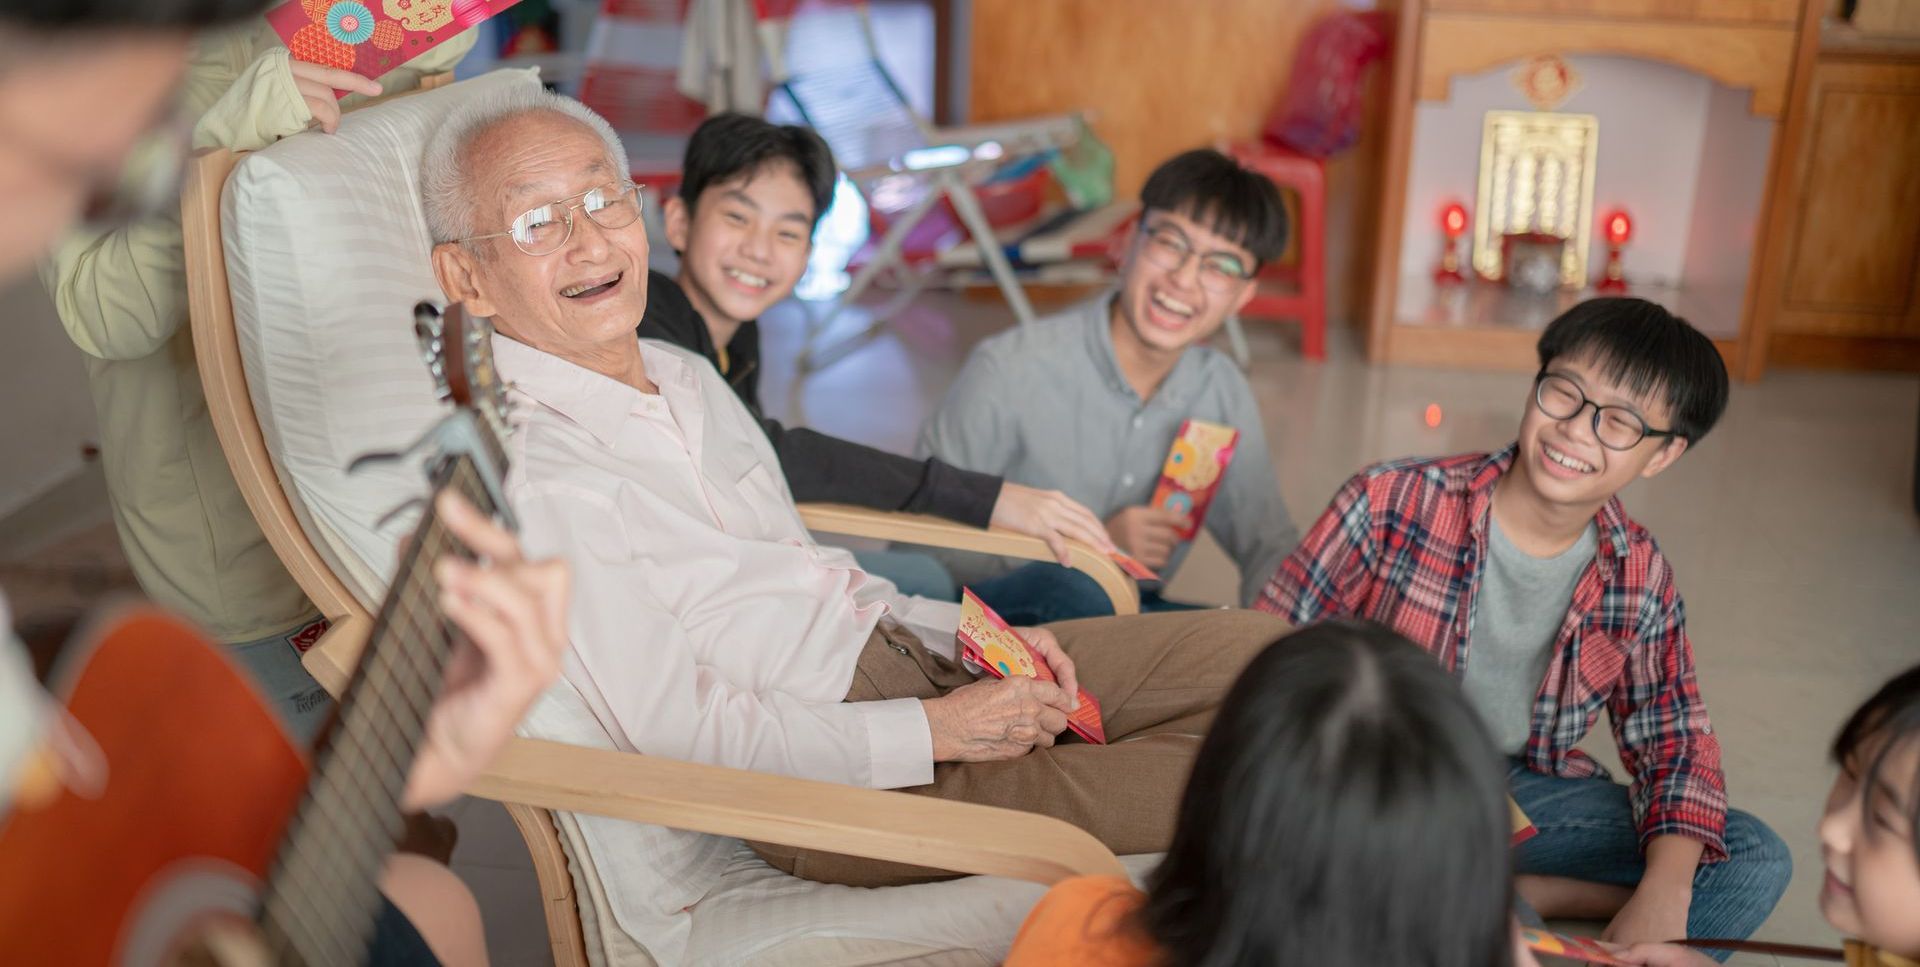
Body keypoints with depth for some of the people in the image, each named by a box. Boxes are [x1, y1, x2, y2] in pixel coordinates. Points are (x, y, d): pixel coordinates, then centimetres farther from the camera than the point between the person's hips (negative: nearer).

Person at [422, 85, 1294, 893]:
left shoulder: (684, 374, 13)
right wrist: (937, 731, -16)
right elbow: (681, 736, -19)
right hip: (828, 788, -9)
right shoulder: (526, 471, -17)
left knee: (1265, 652, 0)